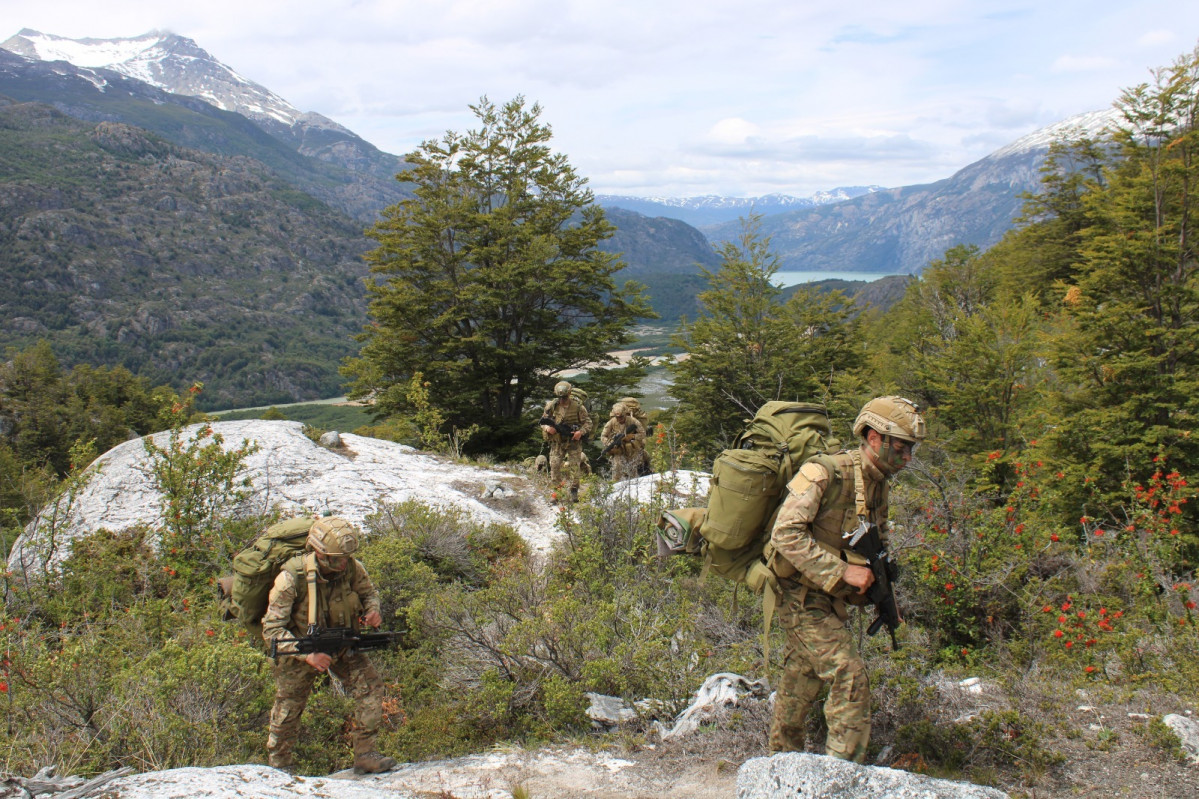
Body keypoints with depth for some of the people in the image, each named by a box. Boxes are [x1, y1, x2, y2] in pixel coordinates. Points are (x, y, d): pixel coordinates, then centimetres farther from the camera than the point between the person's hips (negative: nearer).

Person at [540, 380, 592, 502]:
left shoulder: (577, 406, -8)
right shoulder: (552, 406, -4)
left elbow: (588, 422, -1)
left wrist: (581, 432, -19)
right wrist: (547, 428, -17)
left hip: (574, 441, -1)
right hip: (557, 442, 2)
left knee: (574, 467, -2)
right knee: (554, 465, -4)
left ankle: (574, 492, 9)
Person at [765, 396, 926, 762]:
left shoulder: (879, 485, 6)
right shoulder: (824, 472, -21)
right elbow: (787, 534, -28)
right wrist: (842, 571, -30)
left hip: (830, 597, 9)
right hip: (802, 592, -9)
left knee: (804, 677, 18)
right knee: (849, 676, -14)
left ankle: (784, 758, 33)